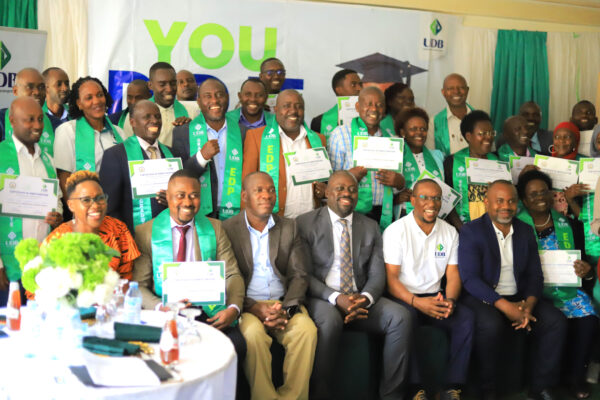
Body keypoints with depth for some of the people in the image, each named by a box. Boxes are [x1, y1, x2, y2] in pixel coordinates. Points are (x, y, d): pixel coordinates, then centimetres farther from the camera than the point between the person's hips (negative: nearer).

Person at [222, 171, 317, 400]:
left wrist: (286, 309, -12)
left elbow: (299, 276, 6)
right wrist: (254, 308, -17)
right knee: (253, 333, -33)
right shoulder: (228, 229, 2)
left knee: (307, 330, -26)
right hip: (246, 305, -2)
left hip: (283, 302, 2)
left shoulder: (289, 228, 11)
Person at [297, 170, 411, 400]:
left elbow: (377, 274, 7)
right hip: (322, 300, -4)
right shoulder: (306, 223, 1)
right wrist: (336, 298, -20)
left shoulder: (371, 227, 13)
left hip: (360, 299, 4)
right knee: (330, 320, -37)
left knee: (401, 316, -22)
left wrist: (365, 298, -16)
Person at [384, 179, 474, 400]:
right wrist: (417, 302, -26)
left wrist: (450, 301, -16)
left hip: (434, 297, 4)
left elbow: (453, 275, 7)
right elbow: (391, 277, -10)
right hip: (404, 297, -4)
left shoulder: (450, 232, 10)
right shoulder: (395, 231, -4)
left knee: (467, 318, -23)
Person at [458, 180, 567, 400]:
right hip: (484, 298, -5)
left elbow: (535, 274, 8)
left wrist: (529, 303, -14)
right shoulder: (471, 231, -7)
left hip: (519, 297, 5)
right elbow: (470, 278, -15)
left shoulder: (525, 231, 10)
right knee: (491, 324, -35)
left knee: (556, 321, -16)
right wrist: (505, 306, -25)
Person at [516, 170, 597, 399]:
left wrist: (586, 271, -9)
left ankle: (576, 376, -2)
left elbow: (583, 260, 14)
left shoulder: (570, 226, 12)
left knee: (588, 319, -23)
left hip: (568, 289, 3)